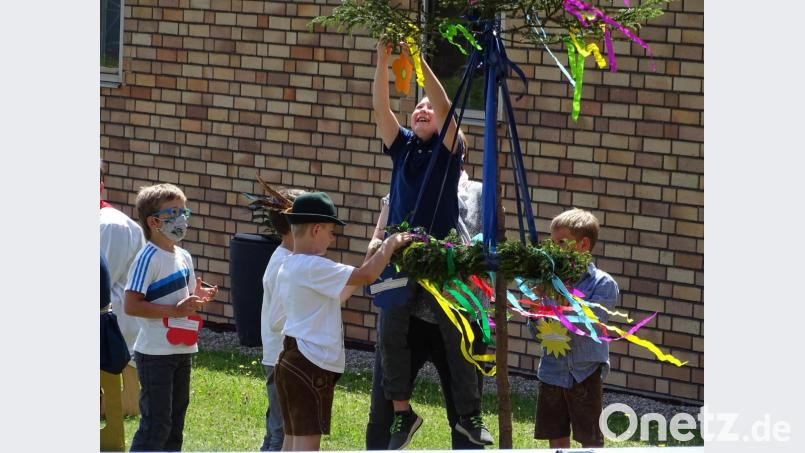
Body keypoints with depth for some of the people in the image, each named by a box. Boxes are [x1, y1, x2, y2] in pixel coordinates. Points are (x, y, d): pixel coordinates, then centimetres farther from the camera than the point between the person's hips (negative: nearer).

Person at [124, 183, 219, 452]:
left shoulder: (183, 257, 11)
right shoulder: (148, 258, -15)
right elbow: (131, 306, -22)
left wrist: (198, 298, 0)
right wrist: (175, 310, -23)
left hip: (182, 349, 9)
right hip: (155, 355, -9)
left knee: (175, 421, 14)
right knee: (156, 423, -8)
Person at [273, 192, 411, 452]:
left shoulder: (287, 268, 14)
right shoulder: (312, 267, -16)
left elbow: (334, 297, 23)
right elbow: (366, 275, -21)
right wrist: (390, 245, -5)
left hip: (292, 360, 10)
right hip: (312, 366, -10)